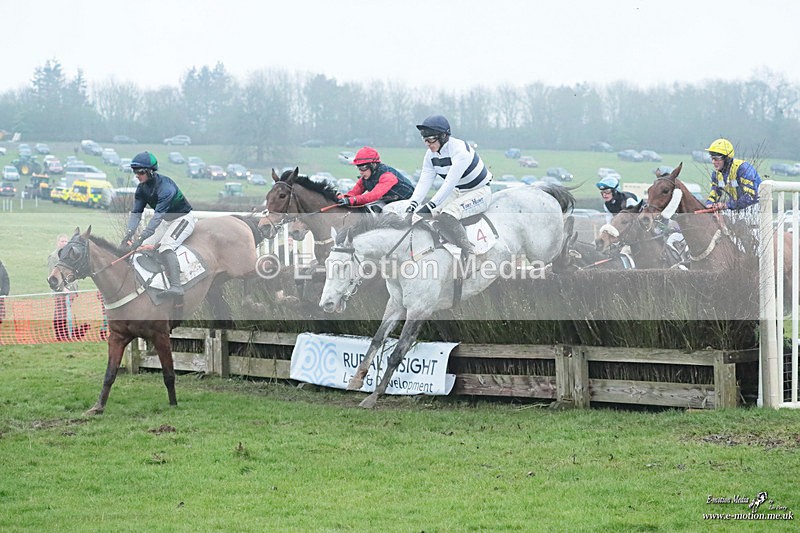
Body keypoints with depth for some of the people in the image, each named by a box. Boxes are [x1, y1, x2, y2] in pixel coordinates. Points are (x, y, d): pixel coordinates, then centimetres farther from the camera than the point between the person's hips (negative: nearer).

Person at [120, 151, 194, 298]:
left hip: (183, 218, -9)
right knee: (143, 246, -1)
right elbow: (136, 212, -9)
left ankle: (176, 286, -41)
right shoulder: (141, 189, -4)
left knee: (165, 246, -31)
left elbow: (158, 215, -37)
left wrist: (141, 238, -43)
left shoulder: (165, 186, -30)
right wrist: (129, 233, -27)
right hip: (166, 221, 9)